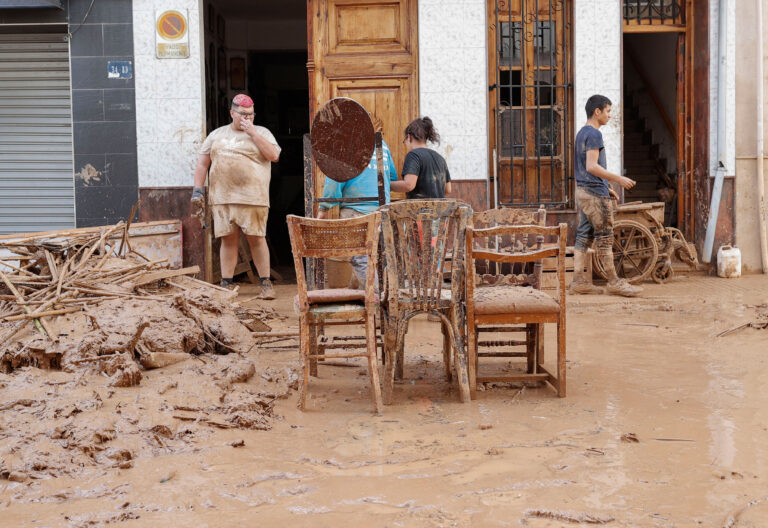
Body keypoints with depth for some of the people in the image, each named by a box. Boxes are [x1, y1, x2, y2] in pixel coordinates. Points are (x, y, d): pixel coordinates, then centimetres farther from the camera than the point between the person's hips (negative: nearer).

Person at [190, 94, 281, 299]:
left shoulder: (262, 133, 10)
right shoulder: (217, 135, 17)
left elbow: (274, 155, -7)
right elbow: (202, 163, 15)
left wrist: (252, 133, -7)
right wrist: (197, 190, 6)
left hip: (253, 197, -2)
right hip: (222, 198, 2)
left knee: (256, 239, -3)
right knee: (228, 239, 2)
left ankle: (266, 283, 6)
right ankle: (226, 285, 6)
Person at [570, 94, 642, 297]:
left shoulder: (581, 133, 17)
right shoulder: (594, 134, -14)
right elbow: (592, 166, -23)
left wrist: (606, 187, 22)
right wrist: (618, 179, -18)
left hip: (583, 190, 10)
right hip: (594, 193, -10)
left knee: (584, 235, 8)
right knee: (604, 237, -5)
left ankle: (579, 281, 8)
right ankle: (614, 282, 0)